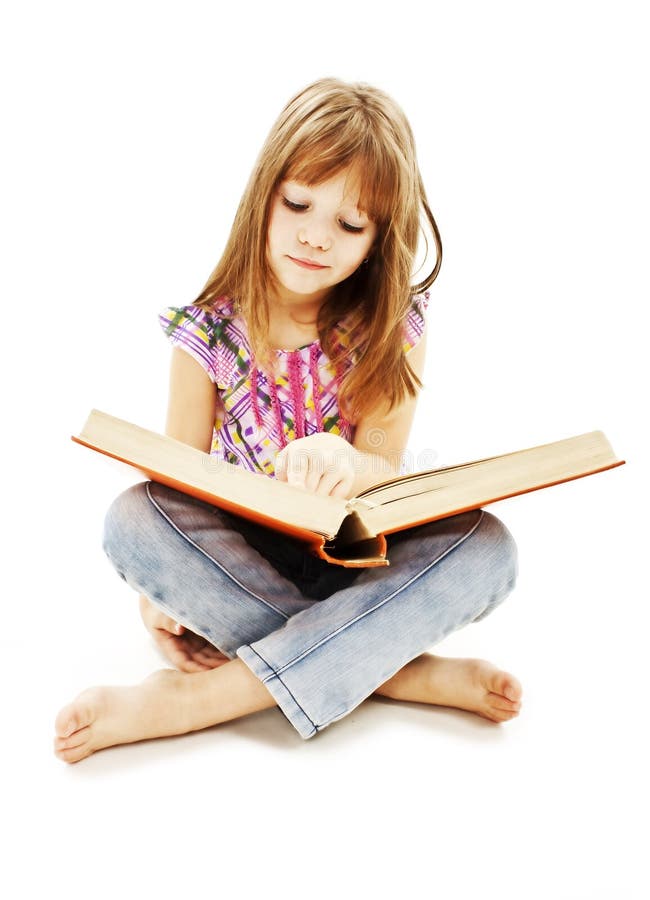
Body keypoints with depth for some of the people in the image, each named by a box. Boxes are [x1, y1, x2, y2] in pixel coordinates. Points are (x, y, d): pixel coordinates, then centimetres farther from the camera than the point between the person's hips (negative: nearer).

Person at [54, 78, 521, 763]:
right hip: (230, 562, 0)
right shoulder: (209, 330, -7)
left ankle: (191, 699, -31)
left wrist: (350, 467, -37)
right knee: (133, 517, -30)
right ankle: (402, 672, -26)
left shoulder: (391, 328, -6)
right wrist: (160, 593, -22)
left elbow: (387, 468, -12)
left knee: (484, 546, -28)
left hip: (356, 557, 1)